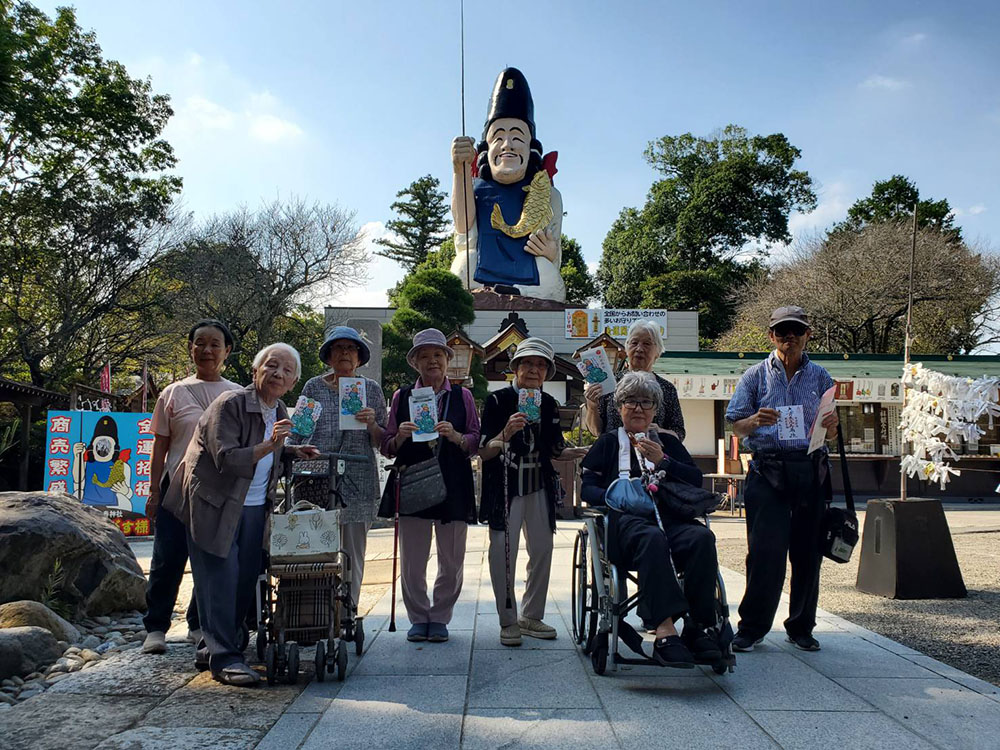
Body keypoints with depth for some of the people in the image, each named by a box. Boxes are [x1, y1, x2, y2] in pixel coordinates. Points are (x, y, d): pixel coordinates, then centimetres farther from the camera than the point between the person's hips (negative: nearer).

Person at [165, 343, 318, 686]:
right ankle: (225, 657, 0)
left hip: (253, 508, 8)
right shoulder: (229, 404, -16)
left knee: (247, 579, 10)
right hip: (215, 506, -8)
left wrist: (292, 451, 10)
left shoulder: (279, 411, 9)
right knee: (220, 578, -7)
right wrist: (269, 445, -33)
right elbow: (227, 459, -24)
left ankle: (213, 645, 27)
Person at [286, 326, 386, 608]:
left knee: (353, 557, 4)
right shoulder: (313, 387, 8)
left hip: (358, 484, 1)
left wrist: (372, 425, -9)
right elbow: (297, 435, 13)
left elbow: (383, 442, 11)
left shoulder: (372, 389, 10)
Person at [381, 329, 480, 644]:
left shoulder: (462, 396, 9)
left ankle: (439, 618, 21)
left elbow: (477, 441, 5)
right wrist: (401, 436, -11)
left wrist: (455, 436, -13)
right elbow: (387, 447, 10)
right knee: (411, 561, 1)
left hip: (453, 486, 0)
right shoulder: (402, 396, 10)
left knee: (451, 561, 4)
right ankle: (418, 618, 18)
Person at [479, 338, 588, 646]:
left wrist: (580, 452, -3)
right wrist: (505, 434, -29)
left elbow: (553, 449, 13)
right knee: (503, 550, -9)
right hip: (504, 485, -5)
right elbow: (484, 453, -11)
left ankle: (531, 617, 22)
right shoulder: (498, 400, -8)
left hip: (539, 485, 5)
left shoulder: (549, 404, 7)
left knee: (542, 549, 7)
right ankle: (508, 622, 5)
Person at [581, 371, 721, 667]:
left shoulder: (667, 441, 26)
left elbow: (696, 481, 12)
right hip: (625, 519, -3)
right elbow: (586, 488, 9)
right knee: (652, 537, -39)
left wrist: (662, 461, -3)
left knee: (702, 537, -32)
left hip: (669, 516, 3)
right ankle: (665, 632, -48)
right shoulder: (608, 442, 21)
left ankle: (696, 628, -29)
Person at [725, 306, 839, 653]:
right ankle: (752, 627, 3)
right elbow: (736, 427, 5)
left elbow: (832, 433, 14)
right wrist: (755, 421, -17)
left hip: (811, 471, 2)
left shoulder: (820, 377, 13)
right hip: (768, 471, -2)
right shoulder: (755, 376, 7)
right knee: (765, 550, -7)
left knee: (807, 552, 6)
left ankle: (801, 627, 19)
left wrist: (831, 425, -9)